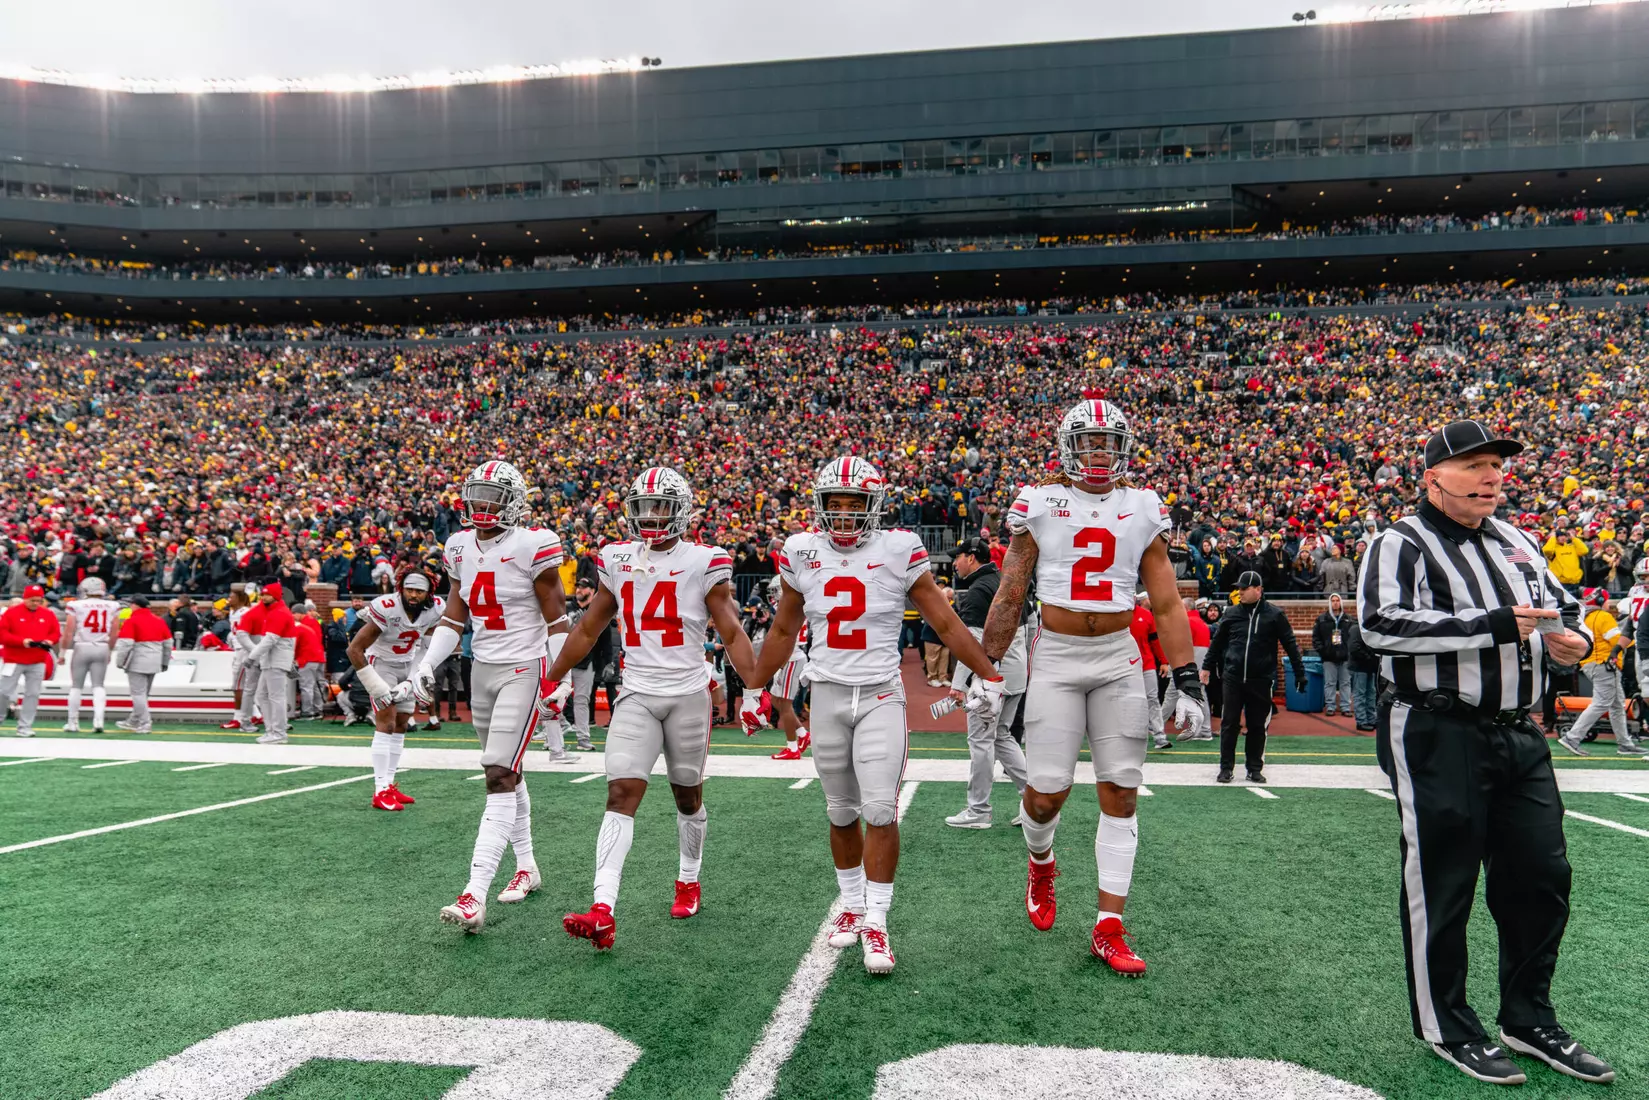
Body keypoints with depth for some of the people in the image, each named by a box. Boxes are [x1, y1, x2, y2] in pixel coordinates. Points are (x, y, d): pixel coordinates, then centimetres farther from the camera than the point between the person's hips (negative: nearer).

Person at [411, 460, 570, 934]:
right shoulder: (460, 548, 6)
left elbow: (555, 616, -9)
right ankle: (527, 867, 31)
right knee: (507, 773, 16)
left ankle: (474, 896, -14)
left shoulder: (532, 546, -13)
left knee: (499, 777, -12)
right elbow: (455, 616, 14)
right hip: (482, 668, 7)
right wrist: (427, 664, 6)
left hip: (524, 669, -7)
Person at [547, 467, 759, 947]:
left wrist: (756, 688, -17)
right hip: (637, 695, 2)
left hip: (688, 695, -2)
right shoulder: (617, 560, 7)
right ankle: (603, 912, -15)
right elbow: (588, 629, 17)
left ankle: (689, 881, 37)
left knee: (688, 795, 13)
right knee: (621, 793, -10)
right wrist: (554, 679, 19)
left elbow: (731, 633, -6)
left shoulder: (703, 562, -5)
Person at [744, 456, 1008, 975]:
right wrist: (755, 690, 18)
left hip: (881, 696, -3)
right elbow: (783, 632, 15)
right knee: (841, 815, 12)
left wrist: (988, 675, 0)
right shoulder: (803, 553, 3)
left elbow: (945, 622, 1)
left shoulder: (898, 551, -5)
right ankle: (852, 907, 28)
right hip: (827, 695, 3)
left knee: (880, 811, -10)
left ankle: (877, 923, 1)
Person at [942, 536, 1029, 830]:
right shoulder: (1006, 580, 15)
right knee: (1001, 736, 17)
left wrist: (958, 683, -22)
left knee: (981, 739, -2)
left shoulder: (978, 590, -13)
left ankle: (978, 811, 3)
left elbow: (973, 641, -21)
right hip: (1015, 674, 9)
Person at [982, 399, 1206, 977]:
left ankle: (1109, 930, 11)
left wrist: (1187, 680, 1)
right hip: (1056, 657, -2)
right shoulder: (1038, 505, 0)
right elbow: (1009, 597, 3)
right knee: (1047, 792, -3)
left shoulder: (1143, 510, 5)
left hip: (1119, 659, 2)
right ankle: (1040, 863, 33)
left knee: (1120, 792, 2)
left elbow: (1167, 604, 6)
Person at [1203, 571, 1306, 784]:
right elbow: (1216, 642, 16)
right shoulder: (1232, 614, 5)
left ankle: (1255, 768, 18)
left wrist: (1300, 673, 0)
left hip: (1261, 680, -1)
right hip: (1233, 678, 1)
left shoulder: (1274, 614, -1)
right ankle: (1226, 768, 9)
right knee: (1229, 724, 2)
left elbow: (1290, 644, 2)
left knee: (1257, 726, 7)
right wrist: (1207, 667, 17)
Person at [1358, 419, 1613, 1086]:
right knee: (1441, 882, 2)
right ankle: (1445, 1027, 19)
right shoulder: (1402, 545, -9)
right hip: (1438, 735, -7)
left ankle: (1529, 1021, 30)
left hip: (1519, 736, 7)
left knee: (1541, 877, 12)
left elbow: (1562, 605, 26)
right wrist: (1493, 625, -26)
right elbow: (1381, 623, -24)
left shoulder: (1517, 543, 15)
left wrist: (1572, 639, 1)